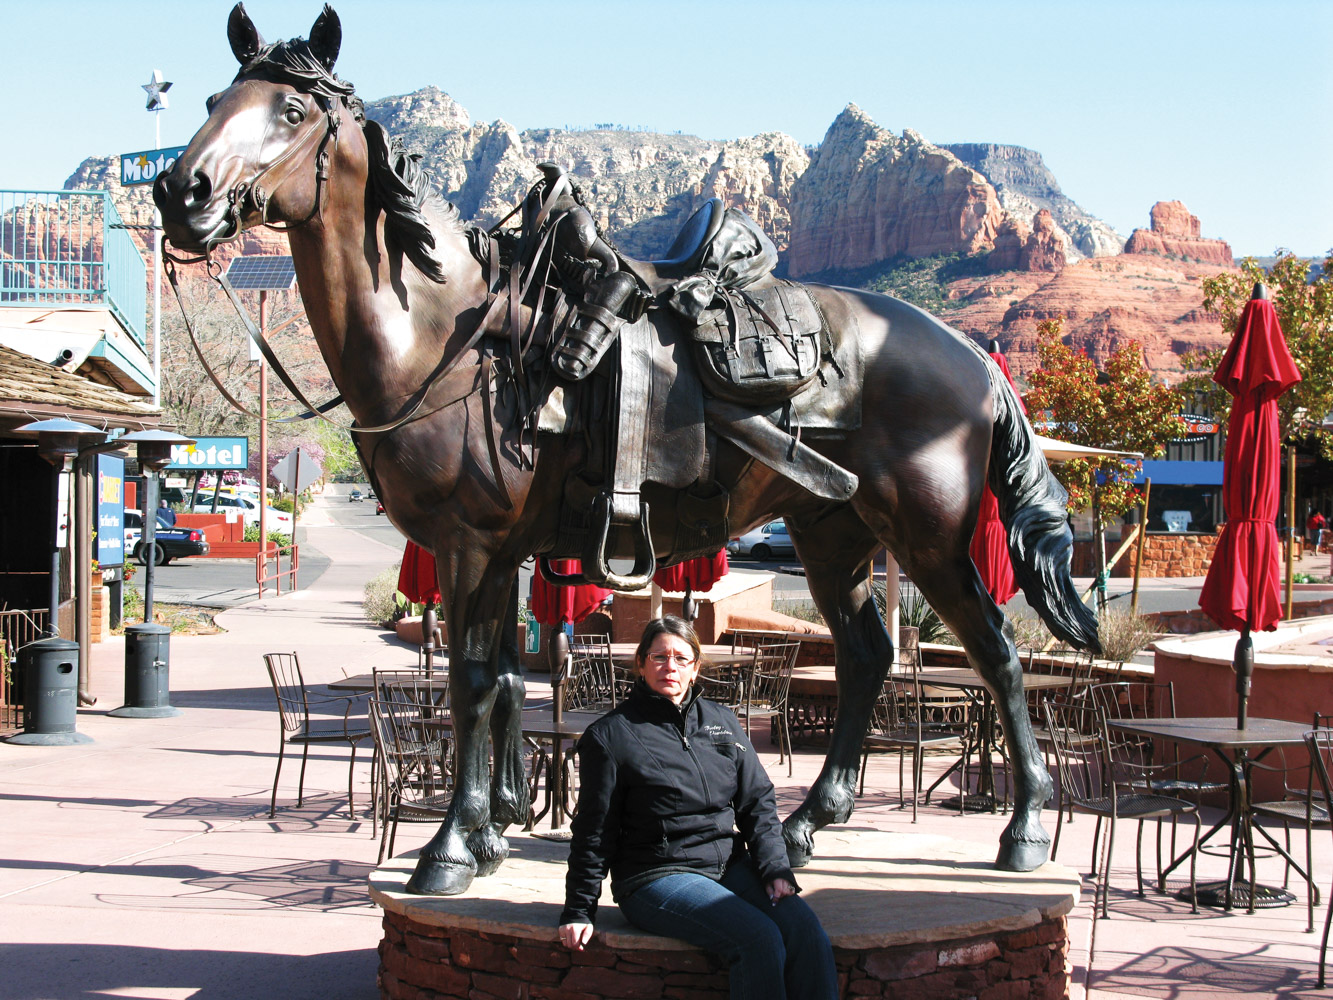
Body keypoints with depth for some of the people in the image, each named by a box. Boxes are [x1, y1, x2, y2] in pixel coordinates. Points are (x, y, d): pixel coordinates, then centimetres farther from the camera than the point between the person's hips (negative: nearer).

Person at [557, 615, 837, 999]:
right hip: (656, 877, -5)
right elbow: (594, 831, 3)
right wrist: (579, 911, 0)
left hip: (731, 866, 5)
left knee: (807, 933, -23)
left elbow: (758, 802, 14)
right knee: (760, 938, -29)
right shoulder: (610, 735, 2)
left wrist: (775, 867, -1)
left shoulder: (722, 722, 15)